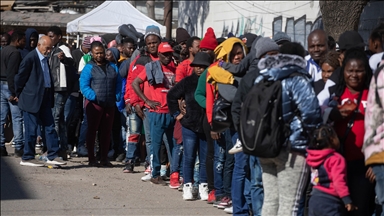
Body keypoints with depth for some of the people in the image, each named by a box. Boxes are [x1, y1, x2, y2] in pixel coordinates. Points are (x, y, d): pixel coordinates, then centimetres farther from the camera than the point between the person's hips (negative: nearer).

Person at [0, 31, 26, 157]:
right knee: (17, 118, -4)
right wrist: (13, 93, -19)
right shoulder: (15, 52, -12)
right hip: (10, 86, -9)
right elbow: (11, 73, -19)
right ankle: (18, 148, -5)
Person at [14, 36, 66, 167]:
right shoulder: (30, 59, -14)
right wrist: (19, 95, -1)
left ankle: (53, 156, 10)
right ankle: (27, 158, 8)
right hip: (32, 99, -8)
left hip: (45, 99, 8)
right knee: (31, 130, -2)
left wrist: (50, 96, 14)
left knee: (49, 127, 6)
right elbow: (20, 78, -10)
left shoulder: (46, 59, 11)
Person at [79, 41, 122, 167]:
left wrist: (118, 97, -3)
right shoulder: (89, 68, -2)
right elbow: (84, 86, -10)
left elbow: (119, 83, 10)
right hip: (94, 104, -4)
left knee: (106, 132, 8)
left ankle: (104, 159, 15)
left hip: (109, 105, 4)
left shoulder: (112, 67, 12)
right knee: (92, 130, 2)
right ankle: (91, 159, 6)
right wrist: (93, 97, -20)